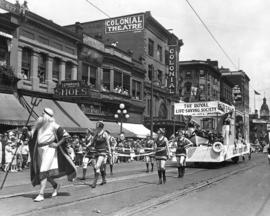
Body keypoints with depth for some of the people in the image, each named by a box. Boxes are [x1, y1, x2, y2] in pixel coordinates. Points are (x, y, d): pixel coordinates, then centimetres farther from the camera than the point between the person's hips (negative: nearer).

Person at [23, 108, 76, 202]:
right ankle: (56, 185, 37)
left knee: (44, 171, -14)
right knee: (44, 172, 13)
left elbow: (66, 135, -5)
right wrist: (26, 131, -10)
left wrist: (57, 144, -10)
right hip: (40, 150, 7)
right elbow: (31, 136, 10)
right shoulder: (39, 125, 8)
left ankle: (41, 194, -11)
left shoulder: (54, 126, -8)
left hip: (49, 149, -6)